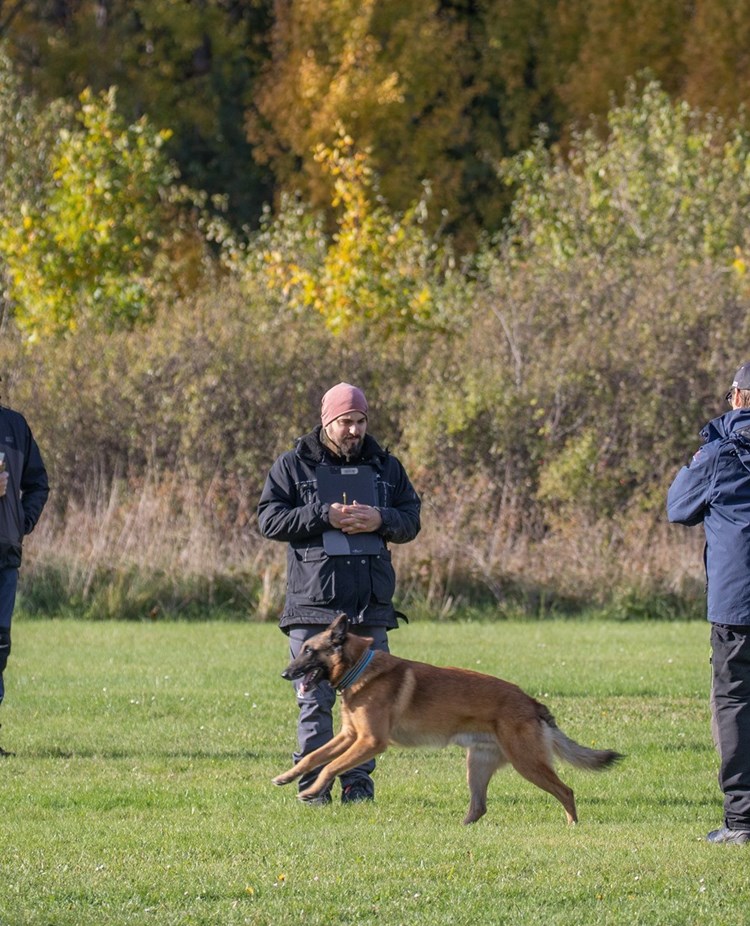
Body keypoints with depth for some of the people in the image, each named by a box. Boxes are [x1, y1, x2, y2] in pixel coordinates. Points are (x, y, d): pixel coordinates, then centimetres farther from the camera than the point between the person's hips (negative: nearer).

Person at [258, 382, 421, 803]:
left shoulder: (386, 467, 13)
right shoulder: (293, 466, 4)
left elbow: (411, 521, 11)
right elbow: (270, 520, -3)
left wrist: (380, 520, -11)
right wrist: (324, 517, -15)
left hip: (371, 608, 3)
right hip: (313, 605, -3)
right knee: (315, 700, -1)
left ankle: (359, 781, 12)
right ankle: (313, 781, 5)